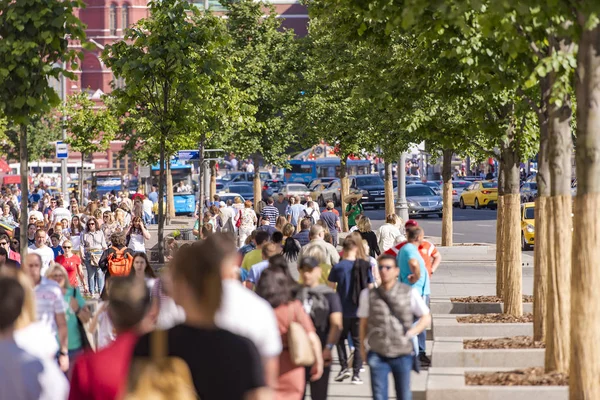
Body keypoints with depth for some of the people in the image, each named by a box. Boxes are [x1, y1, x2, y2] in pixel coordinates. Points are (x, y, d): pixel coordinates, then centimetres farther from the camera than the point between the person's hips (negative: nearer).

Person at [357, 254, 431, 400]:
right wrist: (362, 347, 10)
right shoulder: (368, 294, 0)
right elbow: (363, 322, 9)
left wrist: (410, 333, -7)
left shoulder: (410, 293, -2)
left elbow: (426, 318, 6)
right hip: (377, 355, 0)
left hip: (402, 355, 0)